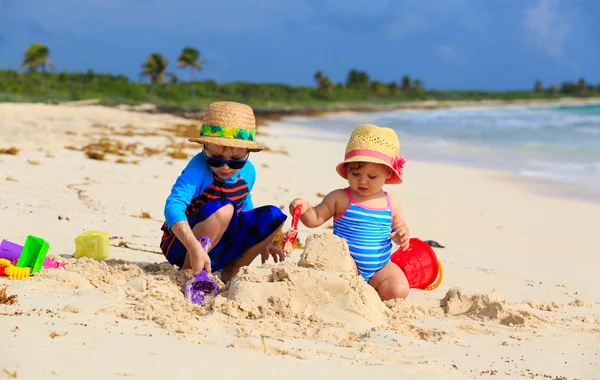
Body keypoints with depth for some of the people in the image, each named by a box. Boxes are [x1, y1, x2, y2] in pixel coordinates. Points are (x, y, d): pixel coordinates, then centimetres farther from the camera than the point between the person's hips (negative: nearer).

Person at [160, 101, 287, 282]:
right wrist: (195, 248, -51)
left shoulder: (248, 172, -2)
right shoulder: (199, 168, -25)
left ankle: (230, 272, 2)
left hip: (220, 248, 7)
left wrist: (259, 242, 11)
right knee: (222, 209, -33)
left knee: (273, 216, -7)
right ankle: (188, 272, -19)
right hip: (181, 247, -7)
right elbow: (174, 206, -40)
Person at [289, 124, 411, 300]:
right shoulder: (339, 199, -5)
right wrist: (305, 209, -23)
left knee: (399, 292, -19)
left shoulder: (391, 203, 3)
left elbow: (399, 225, 18)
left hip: (380, 267, 4)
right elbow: (315, 219, -2)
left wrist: (401, 234, -6)